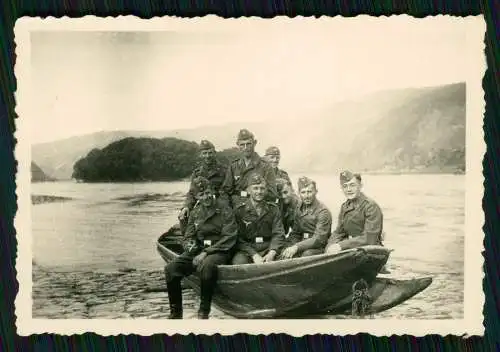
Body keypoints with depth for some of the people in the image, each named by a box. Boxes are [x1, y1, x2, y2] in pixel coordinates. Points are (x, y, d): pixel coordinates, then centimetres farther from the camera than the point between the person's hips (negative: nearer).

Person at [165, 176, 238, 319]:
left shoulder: (224, 209, -4)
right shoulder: (195, 212, 13)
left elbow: (229, 238, -12)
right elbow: (188, 237, 14)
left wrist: (206, 252, -18)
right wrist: (190, 246, -11)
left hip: (219, 251, -5)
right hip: (198, 250, 6)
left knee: (206, 266, -40)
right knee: (170, 268, -17)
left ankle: (204, 312, -22)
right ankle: (175, 313, -2)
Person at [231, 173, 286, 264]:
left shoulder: (273, 208, 11)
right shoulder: (239, 210, 4)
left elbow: (278, 234, 4)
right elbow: (239, 239, -2)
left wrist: (272, 253, -15)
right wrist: (254, 255, -16)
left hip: (268, 249, 2)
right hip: (247, 251, -2)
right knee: (239, 261, -34)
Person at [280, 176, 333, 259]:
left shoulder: (323, 212, -11)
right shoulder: (299, 208, 9)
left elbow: (319, 239, -18)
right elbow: (295, 233, 13)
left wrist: (297, 247, -28)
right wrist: (292, 247, -9)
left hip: (319, 248, -5)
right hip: (304, 245, 5)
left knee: (307, 254, -36)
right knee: (284, 254, -23)